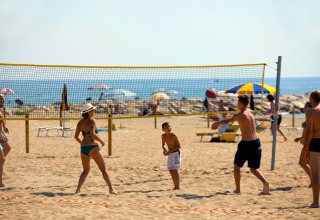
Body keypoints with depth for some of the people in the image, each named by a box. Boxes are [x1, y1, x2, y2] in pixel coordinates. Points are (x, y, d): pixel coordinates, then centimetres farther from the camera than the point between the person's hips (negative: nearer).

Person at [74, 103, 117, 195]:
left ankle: (78, 190, 4)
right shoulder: (91, 121, -11)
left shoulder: (80, 122, 7)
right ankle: (111, 189, 4)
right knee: (103, 169, 6)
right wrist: (101, 141, -9)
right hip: (93, 147, -6)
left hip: (83, 148, 6)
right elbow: (93, 134, -24)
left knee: (86, 170, 19)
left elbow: (76, 136, 11)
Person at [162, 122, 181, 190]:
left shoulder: (173, 135, -18)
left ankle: (178, 186, -8)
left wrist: (169, 151, -17)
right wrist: (164, 149, -7)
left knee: (174, 170, -12)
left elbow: (178, 146, -14)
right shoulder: (163, 136, 0)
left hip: (176, 153, -7)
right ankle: (176, 186, 13)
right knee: (171, 170, 5)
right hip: (170, 154, 7)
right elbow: (163, 145, 16)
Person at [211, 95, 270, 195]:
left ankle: (238, 189, 20)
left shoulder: (239, 116, -10)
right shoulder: (250, 112, 10)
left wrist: (216, 123, 26)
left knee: (236, 165, 16)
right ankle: (265, 182, -16)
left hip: (246, 143, -6)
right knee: (254, 168, 12)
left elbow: (227, 121, 6)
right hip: (256, 142, 6)